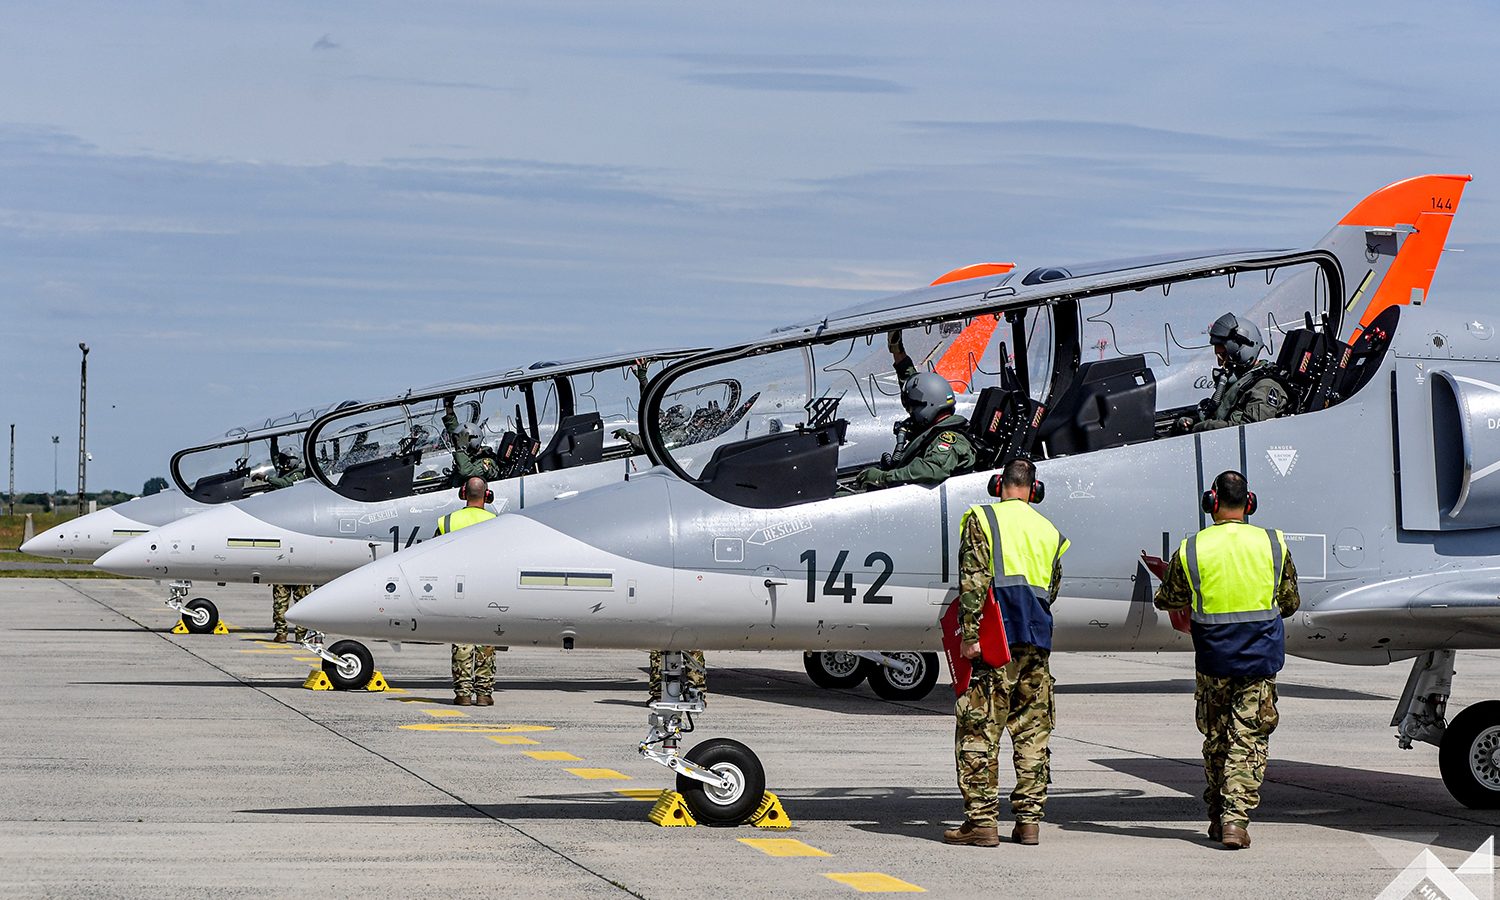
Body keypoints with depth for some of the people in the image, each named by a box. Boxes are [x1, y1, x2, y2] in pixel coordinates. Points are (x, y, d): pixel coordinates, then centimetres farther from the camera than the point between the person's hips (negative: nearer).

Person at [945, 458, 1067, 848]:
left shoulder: (982, 519, 0)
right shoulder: (1049, 531, 16)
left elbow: (973, 581, -10)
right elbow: (1052, 591, 18)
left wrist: (969, 634, -14)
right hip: (1038, 641, 5)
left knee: (979, 729, -3)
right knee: (1033, 731, 9)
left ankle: (981, 820, -7)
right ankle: (1029, 819, 9)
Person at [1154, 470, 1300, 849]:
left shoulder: (1190, 551, -4)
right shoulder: (1274, 544, -1)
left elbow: (1166, 600, 10)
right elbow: (1290, 603, 11)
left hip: (1213, 661, 0)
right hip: (1260, 660, 0)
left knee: (1215, 740, 15)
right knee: (1249, 741, 2)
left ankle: (1217, 818, 23)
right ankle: (1236, 819, -9)